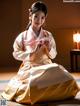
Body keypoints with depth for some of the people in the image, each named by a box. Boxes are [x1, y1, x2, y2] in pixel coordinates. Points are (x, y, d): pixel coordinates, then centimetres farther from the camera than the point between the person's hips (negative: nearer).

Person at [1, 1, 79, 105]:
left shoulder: (48, 35, 8)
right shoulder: (23, 36, 2)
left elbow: (53, 55, 11)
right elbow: (16, 53, 2)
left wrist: (49, 48, -11)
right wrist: (30, 55, -12)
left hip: (46, 66, 3)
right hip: (30, 67, -2)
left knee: (64, 78, -25)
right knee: (33, 83, -36)